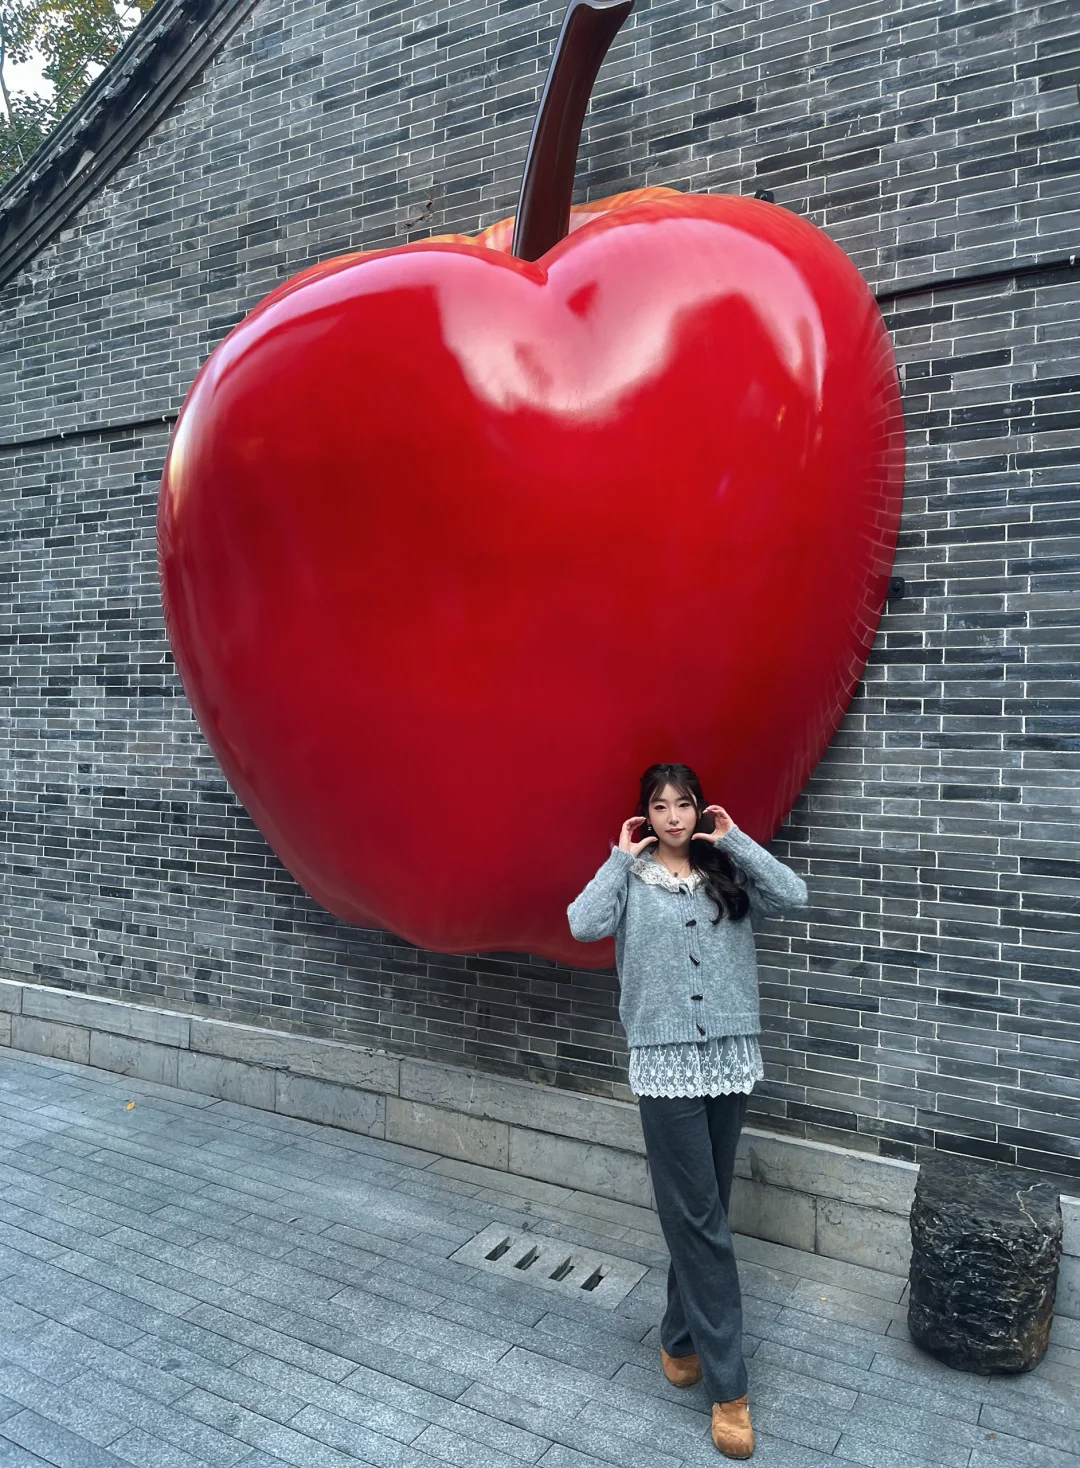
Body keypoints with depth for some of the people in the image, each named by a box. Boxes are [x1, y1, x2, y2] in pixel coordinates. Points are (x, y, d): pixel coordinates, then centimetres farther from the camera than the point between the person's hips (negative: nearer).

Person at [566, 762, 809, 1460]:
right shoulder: (631, 877, 0)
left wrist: (736, 841, -7)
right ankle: (728, 1383, 12)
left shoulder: (728, 873, 7)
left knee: (699, 1213, 14)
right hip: (666, 1063, -3)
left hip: (732, 1059, 3)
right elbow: (583, 925, -17)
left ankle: (682, 1338, 34)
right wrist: (620, 859, -10)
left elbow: (795, 896, -8)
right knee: (700, 1218, 1)